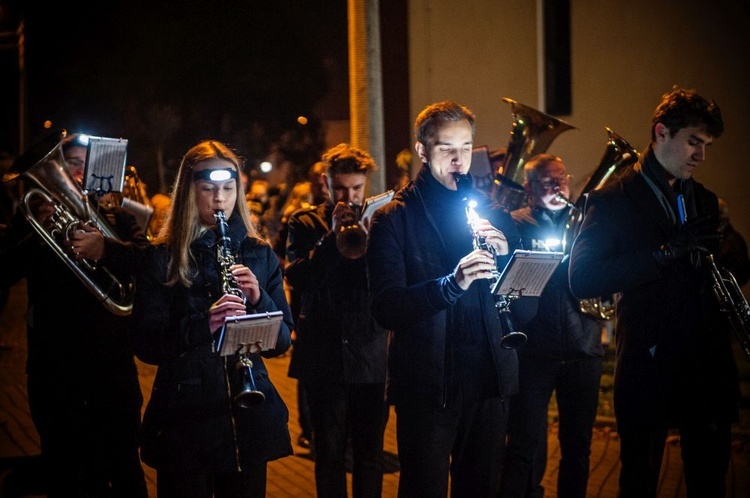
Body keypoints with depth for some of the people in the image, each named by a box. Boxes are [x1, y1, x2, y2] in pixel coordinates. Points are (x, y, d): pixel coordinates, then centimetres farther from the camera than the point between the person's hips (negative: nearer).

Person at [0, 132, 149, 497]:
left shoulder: (116, 218, 8)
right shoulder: (32, 216, 8)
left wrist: (104, 249, -30)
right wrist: (39, 233, -23)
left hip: (111, 361, -1)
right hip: (52, 365, 1)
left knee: (121, 466, 1)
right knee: (60, 467, 10)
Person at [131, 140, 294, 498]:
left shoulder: (259, 255, 7)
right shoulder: (162, 259, -1)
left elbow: (281, 342, 6)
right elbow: (145, 346, -9)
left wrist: (259, 299, -13)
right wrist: (204, 322, -25)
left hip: (248, 415, 3)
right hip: (184, 418, -2)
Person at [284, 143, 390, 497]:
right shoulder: (305, 224, 5)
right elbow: (297, 279, -9)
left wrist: (366, 241, -18)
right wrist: (331, 235, -17)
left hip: (370, 357, 0)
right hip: (324, 357, 0)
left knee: (370, 453, 6)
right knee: (329, 453, 6)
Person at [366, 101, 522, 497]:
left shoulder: (493, 212, 11)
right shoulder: (393, 220, -2)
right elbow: (385, 308, -13)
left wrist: (505, 253, -11)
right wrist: (451, 284, -28)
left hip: (490, 379, 4)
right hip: (427, 385, -4)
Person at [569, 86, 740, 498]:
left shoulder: (706, 201, 16)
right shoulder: (613, 200, -3)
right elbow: (582, 279, -16)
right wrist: (665, 252, -22)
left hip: (709, 367, 5)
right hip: (648, 367, -5)